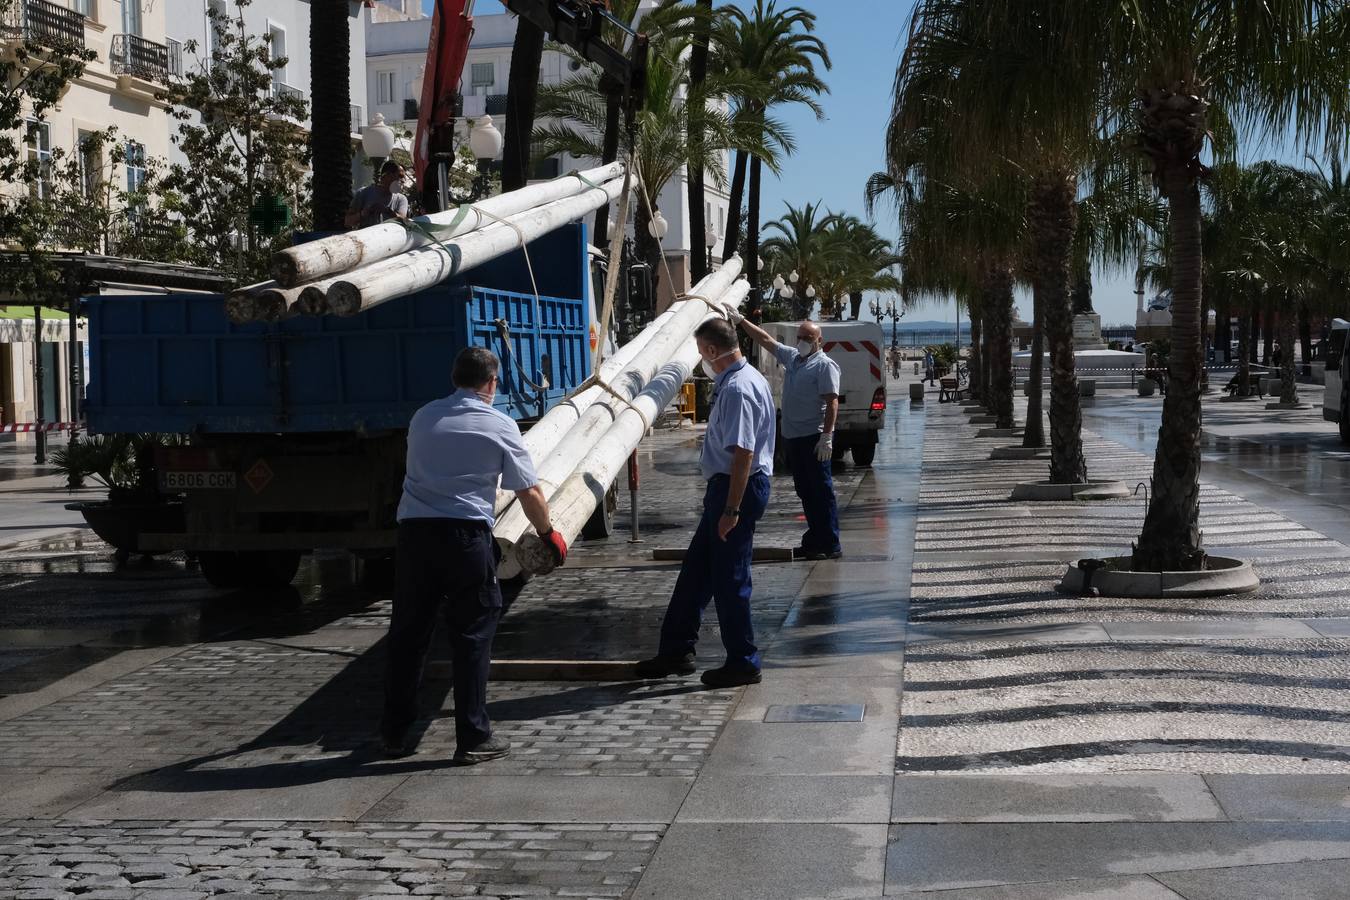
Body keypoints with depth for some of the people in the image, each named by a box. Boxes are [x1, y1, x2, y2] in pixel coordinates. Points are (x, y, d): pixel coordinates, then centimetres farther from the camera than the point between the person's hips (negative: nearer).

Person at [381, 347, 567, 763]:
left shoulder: (423, 417, 13)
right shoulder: (499, 425, 1)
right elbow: (529, 493, 3)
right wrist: (549, 534, 20)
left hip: (413, 529, 4)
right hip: (465, 534, -4)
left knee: (408, 633, 12)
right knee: (472, 635, 4)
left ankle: (395, 732, 20)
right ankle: (473, 738, 7)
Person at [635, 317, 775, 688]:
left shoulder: (738, 389, -20)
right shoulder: (745, 379, 13)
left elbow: (743, 453, -26)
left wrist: (732, 509, -26)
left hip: (737, 488, -11)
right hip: (726, 488, 11)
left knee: (729, 578, -1)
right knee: (696, 570, 15)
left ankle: (743, 663, 11)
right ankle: (676, 650, 24)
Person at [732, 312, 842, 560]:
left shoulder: (825, 365, -9)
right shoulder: (791, 357, 15)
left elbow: (832, 402, -16)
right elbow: (766, 339, 24)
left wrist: (827, 437, -23)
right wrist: (740, 321, 21)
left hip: (814, 437, -8)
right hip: (792, 437, 8)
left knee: (822, 491, -7)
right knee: (805, 491, 11)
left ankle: (831, 546, -6)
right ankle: (814, 541, 17)